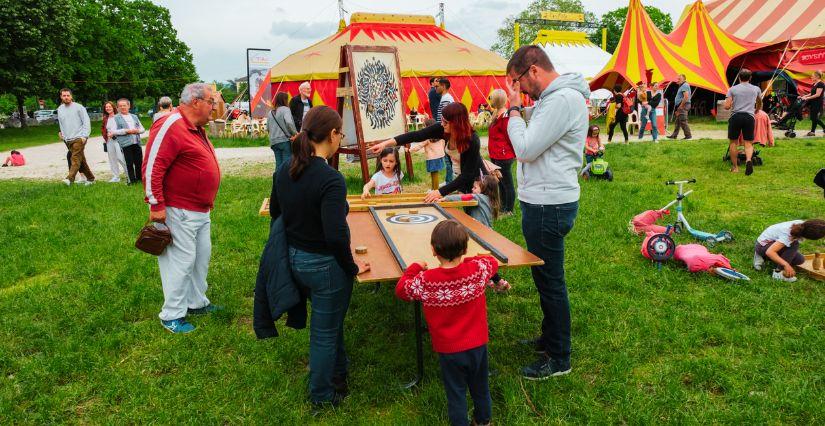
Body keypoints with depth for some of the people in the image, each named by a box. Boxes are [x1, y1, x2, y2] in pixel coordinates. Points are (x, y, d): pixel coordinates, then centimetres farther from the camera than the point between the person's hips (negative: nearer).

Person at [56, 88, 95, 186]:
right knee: (81, 160, 10)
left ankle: (70, 179, -30)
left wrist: (84, 136, -13)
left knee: (75, 159, -18)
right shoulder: (60, 109, 13)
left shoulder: (78, 107, -4)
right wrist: (61, 132, 14)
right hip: (68, 140, 6)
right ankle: (90, 178, 18)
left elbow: (86, 122, -7)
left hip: (79, 138, -6)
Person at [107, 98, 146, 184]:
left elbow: (142, 129, 21)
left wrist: (137, 130, -2)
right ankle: (132, 180, 4)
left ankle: (139, 178, 18)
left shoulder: (134, 117, 20)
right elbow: (112, 131, -4)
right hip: (125, 143, -4)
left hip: (137, 142, 4)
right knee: (129, 163, -4)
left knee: (139, 162, 4)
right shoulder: (115, 118, 7)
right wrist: (126, 131, -11)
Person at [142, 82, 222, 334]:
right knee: (181, 261, -2)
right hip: (179, 212, -10)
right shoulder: (170, 126, -18)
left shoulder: (196, 128, 14)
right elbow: (152, 167, -22)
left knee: (202, 257, 17)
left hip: (201, 211, 10)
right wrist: (156, 205, -21)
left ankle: (197, 303, 32)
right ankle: (172, 316, 11)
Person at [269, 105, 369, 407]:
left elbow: (275, 213, 11)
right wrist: (352, 268, -16)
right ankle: (322, 395, 35)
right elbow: (336, 235, -32)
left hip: (295, 260, 8)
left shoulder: (284, 172, -3)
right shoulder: (330, 179, -27)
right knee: (325, 331, 14)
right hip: (324, 265, -8)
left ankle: (338, 372, 51)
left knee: (330, 321, 30)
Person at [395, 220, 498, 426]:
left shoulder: (425, 280, -22)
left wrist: (415, 267, 6)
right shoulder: (478, 270, -17)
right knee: (481, 388, 25)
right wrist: (470, 260, 15)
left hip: (448, 350, -3)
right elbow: (493, 262, 6)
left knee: (456, 393, 15)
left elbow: (401, 289, -4)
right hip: (478, 344, 3)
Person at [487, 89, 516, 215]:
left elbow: (511, 136, -18)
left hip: (503, 156, -10)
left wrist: (514, 153, -9)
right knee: (500, 182, 20)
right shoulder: (497, 114, 9)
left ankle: (509, 210, 12)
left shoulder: (505, 116, -21)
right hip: (496, 155, 10)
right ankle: (503, 207, 32)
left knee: (507, 183, 2)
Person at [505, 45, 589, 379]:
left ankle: (559, 358, 17)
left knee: (550, 280, 1)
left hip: (548, 207, -11)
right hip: (544, 202, 11)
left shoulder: (563, 99, -20)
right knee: (545, 277, 22)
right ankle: (550, 337, 39)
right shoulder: (553, 97, 13)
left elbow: (525, 149, -21)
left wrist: (514, 108, -12)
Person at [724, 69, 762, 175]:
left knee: (733, 142, 11)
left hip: (736, 116, -1)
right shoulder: (756, 89, 16)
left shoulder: (732, 89, 6)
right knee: (748, 143, 2)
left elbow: (726, 107, -1)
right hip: (749, 117, 1)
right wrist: (756, 111, 58)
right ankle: (748, 160, -26)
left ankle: (735, 167, 14)